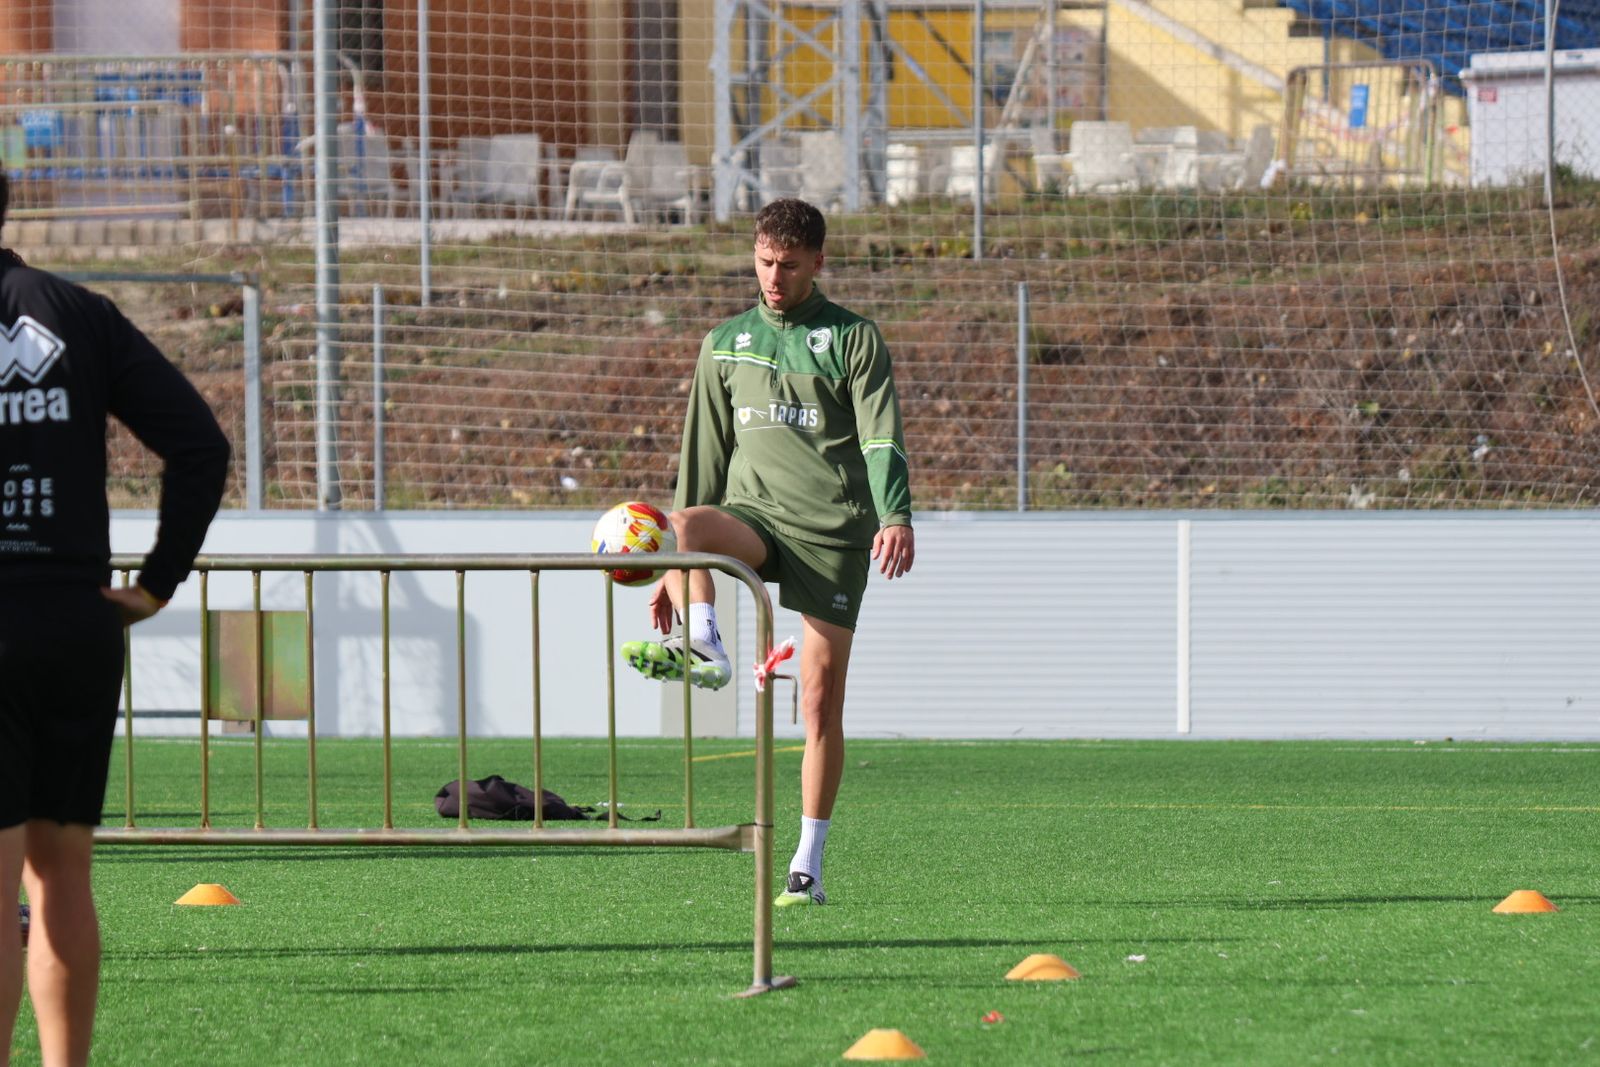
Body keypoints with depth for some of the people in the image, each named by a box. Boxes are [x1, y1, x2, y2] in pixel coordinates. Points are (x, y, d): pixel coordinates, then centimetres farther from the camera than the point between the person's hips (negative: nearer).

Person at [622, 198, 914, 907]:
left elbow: (882, 438, -6)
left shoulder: (852, 339, 5)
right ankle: (703, 647, -50)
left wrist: (896, 516, -25)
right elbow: (705, 454, 20)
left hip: (832, 530, -3)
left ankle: (807, 866, 1)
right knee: (682, 523, -33)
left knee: (821, 701, -5)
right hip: (752, 515, 3)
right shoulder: (726, 343, 16)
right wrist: (675, 570, 17)